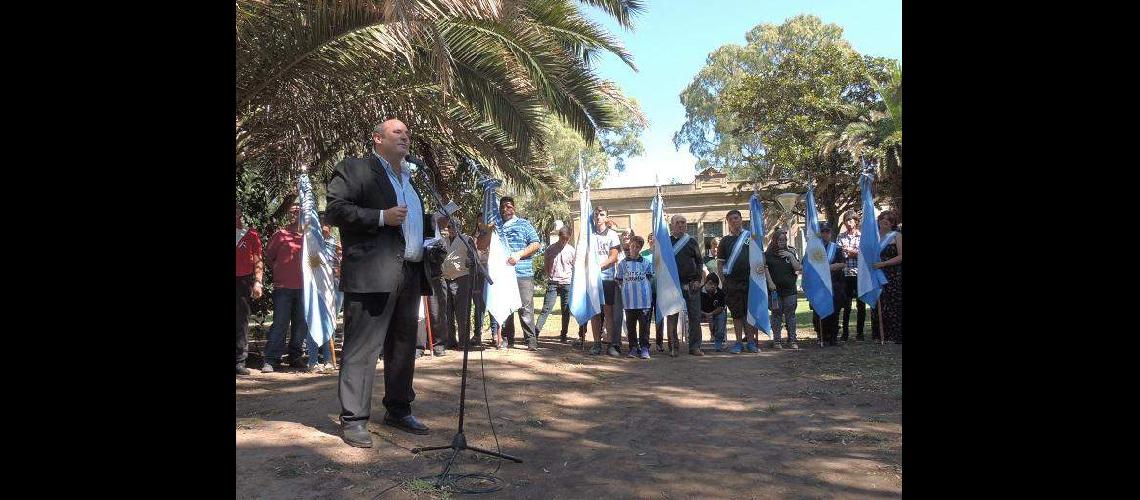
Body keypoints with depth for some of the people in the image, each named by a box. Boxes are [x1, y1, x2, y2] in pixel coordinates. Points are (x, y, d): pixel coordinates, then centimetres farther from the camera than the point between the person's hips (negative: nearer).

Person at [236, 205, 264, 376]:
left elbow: (258, 260, 5)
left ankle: (240, 361, 2)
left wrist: (258, 282, -6)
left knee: (242, 321, 1)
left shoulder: (251, 234, 8)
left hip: (244, 281, 0)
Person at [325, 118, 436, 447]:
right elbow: (335, 209, -11)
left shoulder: (409, 178, 24)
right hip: (372, 275, -8)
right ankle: (353, 420, -1)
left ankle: (398, 411, 25)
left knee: (404, 346, 14)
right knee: (361, 349, -6)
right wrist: (381, 217, -17)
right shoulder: (354, 169, 0)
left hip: (410, 275, 8)